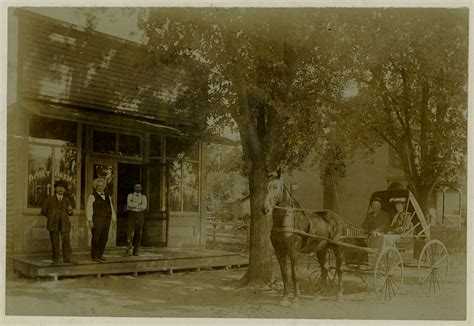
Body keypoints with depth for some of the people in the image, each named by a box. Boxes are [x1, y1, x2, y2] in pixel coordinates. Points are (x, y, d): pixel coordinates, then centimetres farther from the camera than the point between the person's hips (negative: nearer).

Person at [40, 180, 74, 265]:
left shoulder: (67, 200, 11)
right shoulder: (49, 199, 6)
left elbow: (69, 213, 20)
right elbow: (43, 211, 9)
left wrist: (70, 211, -2)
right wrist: (51, 216, 2)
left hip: (64, 224, 1)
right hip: (53, 224, -1)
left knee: (66, 241, -9)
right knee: (55, 242, 0)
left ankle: (67, 258, -9)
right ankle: (55, 259, 8)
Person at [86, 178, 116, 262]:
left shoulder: (108, 197, 17)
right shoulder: (92, 196, -1)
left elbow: (111, 208, 18)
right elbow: (89, 209, -6)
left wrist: (114, 219, 11)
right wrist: (90, 220, -13)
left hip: (106, 221, 5)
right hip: (96, 221, -5)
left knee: (104, 239, 7)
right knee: (96, 238, -4)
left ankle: (100, 255, 17)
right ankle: (94, 256, 3)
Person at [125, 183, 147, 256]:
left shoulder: (143, 197, 10)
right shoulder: (130, 195, 6)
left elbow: (144, 207, -6)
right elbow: (129, 204, -13)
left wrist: (134, 205, -9)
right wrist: (139, 205, -9)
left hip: (140, 215, 2)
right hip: (132, 214, -2)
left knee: (138, 234, 2)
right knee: (130, 232, -10)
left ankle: (136, 251, 8)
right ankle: (128, 251, -9)